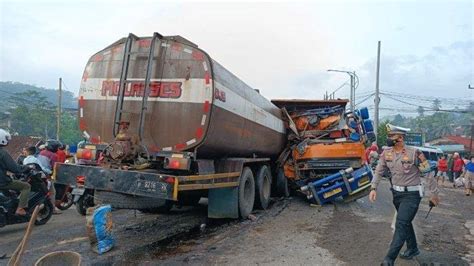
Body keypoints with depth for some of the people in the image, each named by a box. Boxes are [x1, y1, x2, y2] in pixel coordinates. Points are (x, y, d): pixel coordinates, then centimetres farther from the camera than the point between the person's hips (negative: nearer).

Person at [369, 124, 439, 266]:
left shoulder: (414, 153, -18)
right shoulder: (386, 153, -2)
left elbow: (428, 173, -10)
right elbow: (379, 171, 7)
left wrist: (434, 193, -4)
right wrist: (373, 188, -1)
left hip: (411, 195, -6)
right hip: (396, 193, 6)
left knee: (401, 224, -11)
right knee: (405, 222, 21)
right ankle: (413, 249, 41)